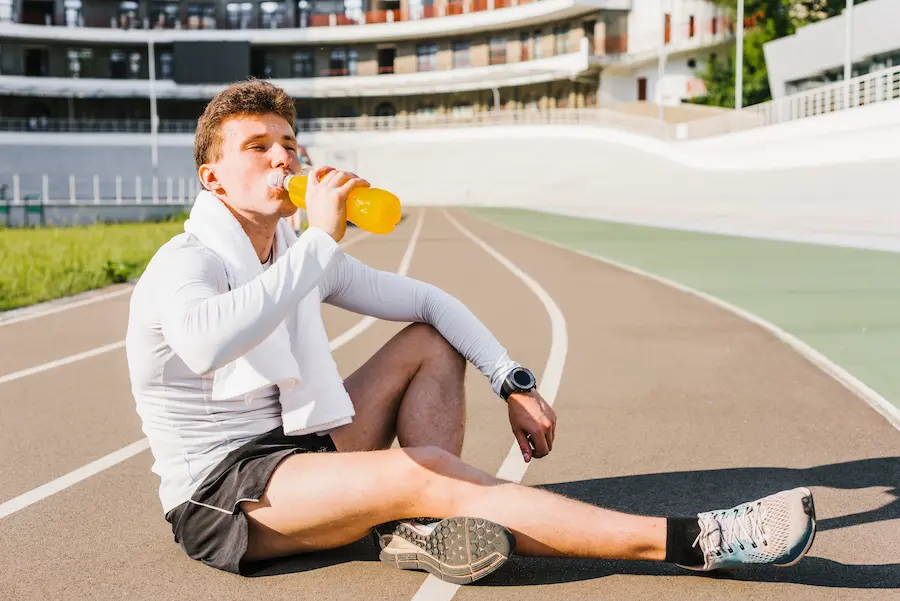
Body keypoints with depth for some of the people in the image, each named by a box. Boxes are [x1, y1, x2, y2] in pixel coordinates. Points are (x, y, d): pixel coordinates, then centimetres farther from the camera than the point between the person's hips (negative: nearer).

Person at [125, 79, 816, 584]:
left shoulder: (297, 254, 8)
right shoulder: (186, 263, -14)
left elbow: (429, 300, 12)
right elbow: (207, 345, -40)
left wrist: (515, 385, 0)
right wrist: (321, 241, -33)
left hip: (295, 453, 8)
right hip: (218, 495, -8)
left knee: (433, 341, 2)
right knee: (421, 470, -29)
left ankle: (420, 522, -21)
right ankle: (694, 541, -29)